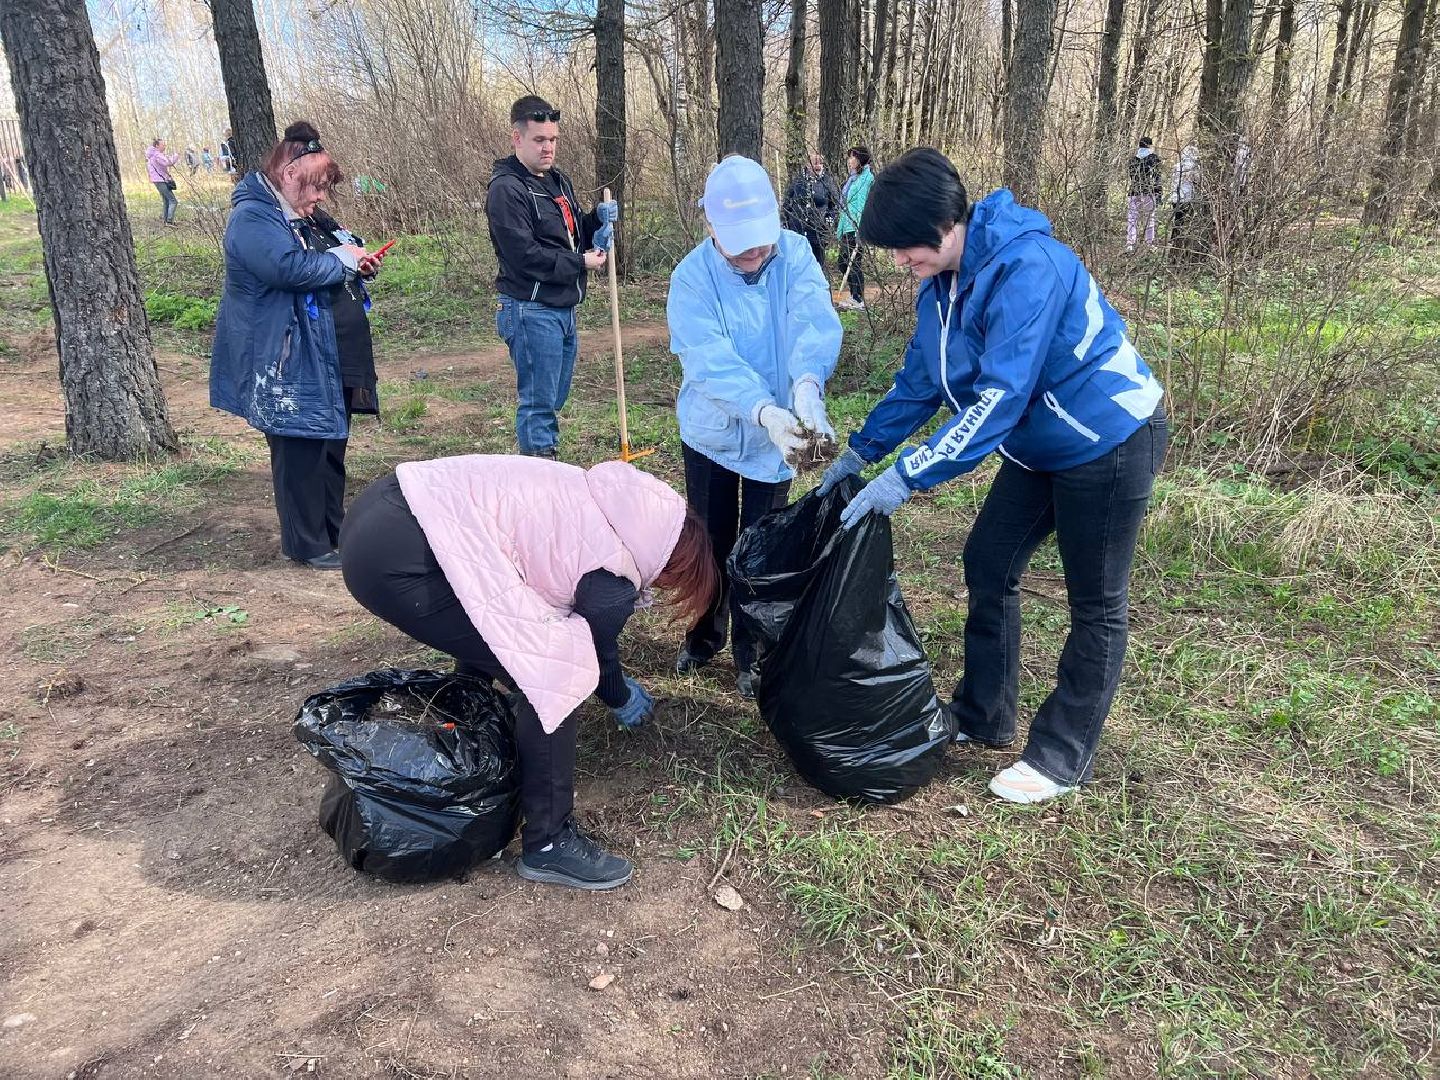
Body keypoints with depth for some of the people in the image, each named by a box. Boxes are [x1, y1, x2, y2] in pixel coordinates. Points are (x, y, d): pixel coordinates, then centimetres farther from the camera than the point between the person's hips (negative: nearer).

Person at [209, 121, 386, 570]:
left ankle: (332, 530, 27)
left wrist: (351, 261, 7)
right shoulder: (252, 217, -15)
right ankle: (308, 545, 7)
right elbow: (291, 267, -30)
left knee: (329, 442, 15)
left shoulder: (293, 217, 18)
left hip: (316, 356, 10)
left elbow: (315, 267, 28)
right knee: (300, 452, -3)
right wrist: (342, 257, -15)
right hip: (285, 362, -10)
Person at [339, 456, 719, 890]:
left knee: (486, 631, 31)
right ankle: (548, 844, 10)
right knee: (553, 674, -2)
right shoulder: (616, 577, -5)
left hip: (379, 512, 10)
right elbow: (593, 654, 11)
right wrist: (623, 700, 34)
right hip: (399, 557, -10)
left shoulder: (598, 501, 20)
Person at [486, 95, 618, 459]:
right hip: (531, 310, -9)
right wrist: (580, 262, -13)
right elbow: (525, 256, -21)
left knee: (555, 399, 15)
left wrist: (597, 218, 2)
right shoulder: (506, 189, -13)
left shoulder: (558, 181, 15)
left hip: (563, 309, 9)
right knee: (538, 403, -4)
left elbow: (573, 236, 23)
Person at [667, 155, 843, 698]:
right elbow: (710, 359, -30)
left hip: (776, 434, 0)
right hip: (712, 431, 0)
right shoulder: (692, 278, -18)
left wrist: (807, 383, -51)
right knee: (709, 542, 15)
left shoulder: (795, 256, -13)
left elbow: (816, 322, -30)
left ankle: (754, 654, 27)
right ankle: (704, 637, 39)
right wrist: (763, 410, -47)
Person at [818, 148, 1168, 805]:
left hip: (1109, 439, -9)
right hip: (1039, 446, 9)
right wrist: (861, 450, 5)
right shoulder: (941, 284, -1)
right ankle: (982, 717, 28)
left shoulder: (1026, 266, -29)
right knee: (988, 566, 12)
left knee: (1096, 604, 4)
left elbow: (1000, 396, -33)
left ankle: (1061, 758, 18)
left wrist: (908, 477, -32)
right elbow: (920, 381, 10)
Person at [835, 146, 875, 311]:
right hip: (847, 227, 10)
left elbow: (864, 204, -16)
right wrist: (840, 228, 21)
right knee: (844, 262, 12)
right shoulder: (853, 178, 18)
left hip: (856, 227, -10)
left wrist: (860, 228, -22)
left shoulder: (866, 177, -9)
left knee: (854, 262, -7)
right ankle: (854, 297, 20)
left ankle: (859, 300, -2)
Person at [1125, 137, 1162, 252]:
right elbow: (1157, 177, -2)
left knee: (1132, 219, 0)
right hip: (1149, 192, -3)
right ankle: (1150, 245, 2)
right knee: (1150, 219, 3)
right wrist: (1158, 193, 0)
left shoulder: (1133, 159, 11)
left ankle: (1129, 246, -9)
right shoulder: (1154, 157, 1)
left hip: (1134, 193, 3)